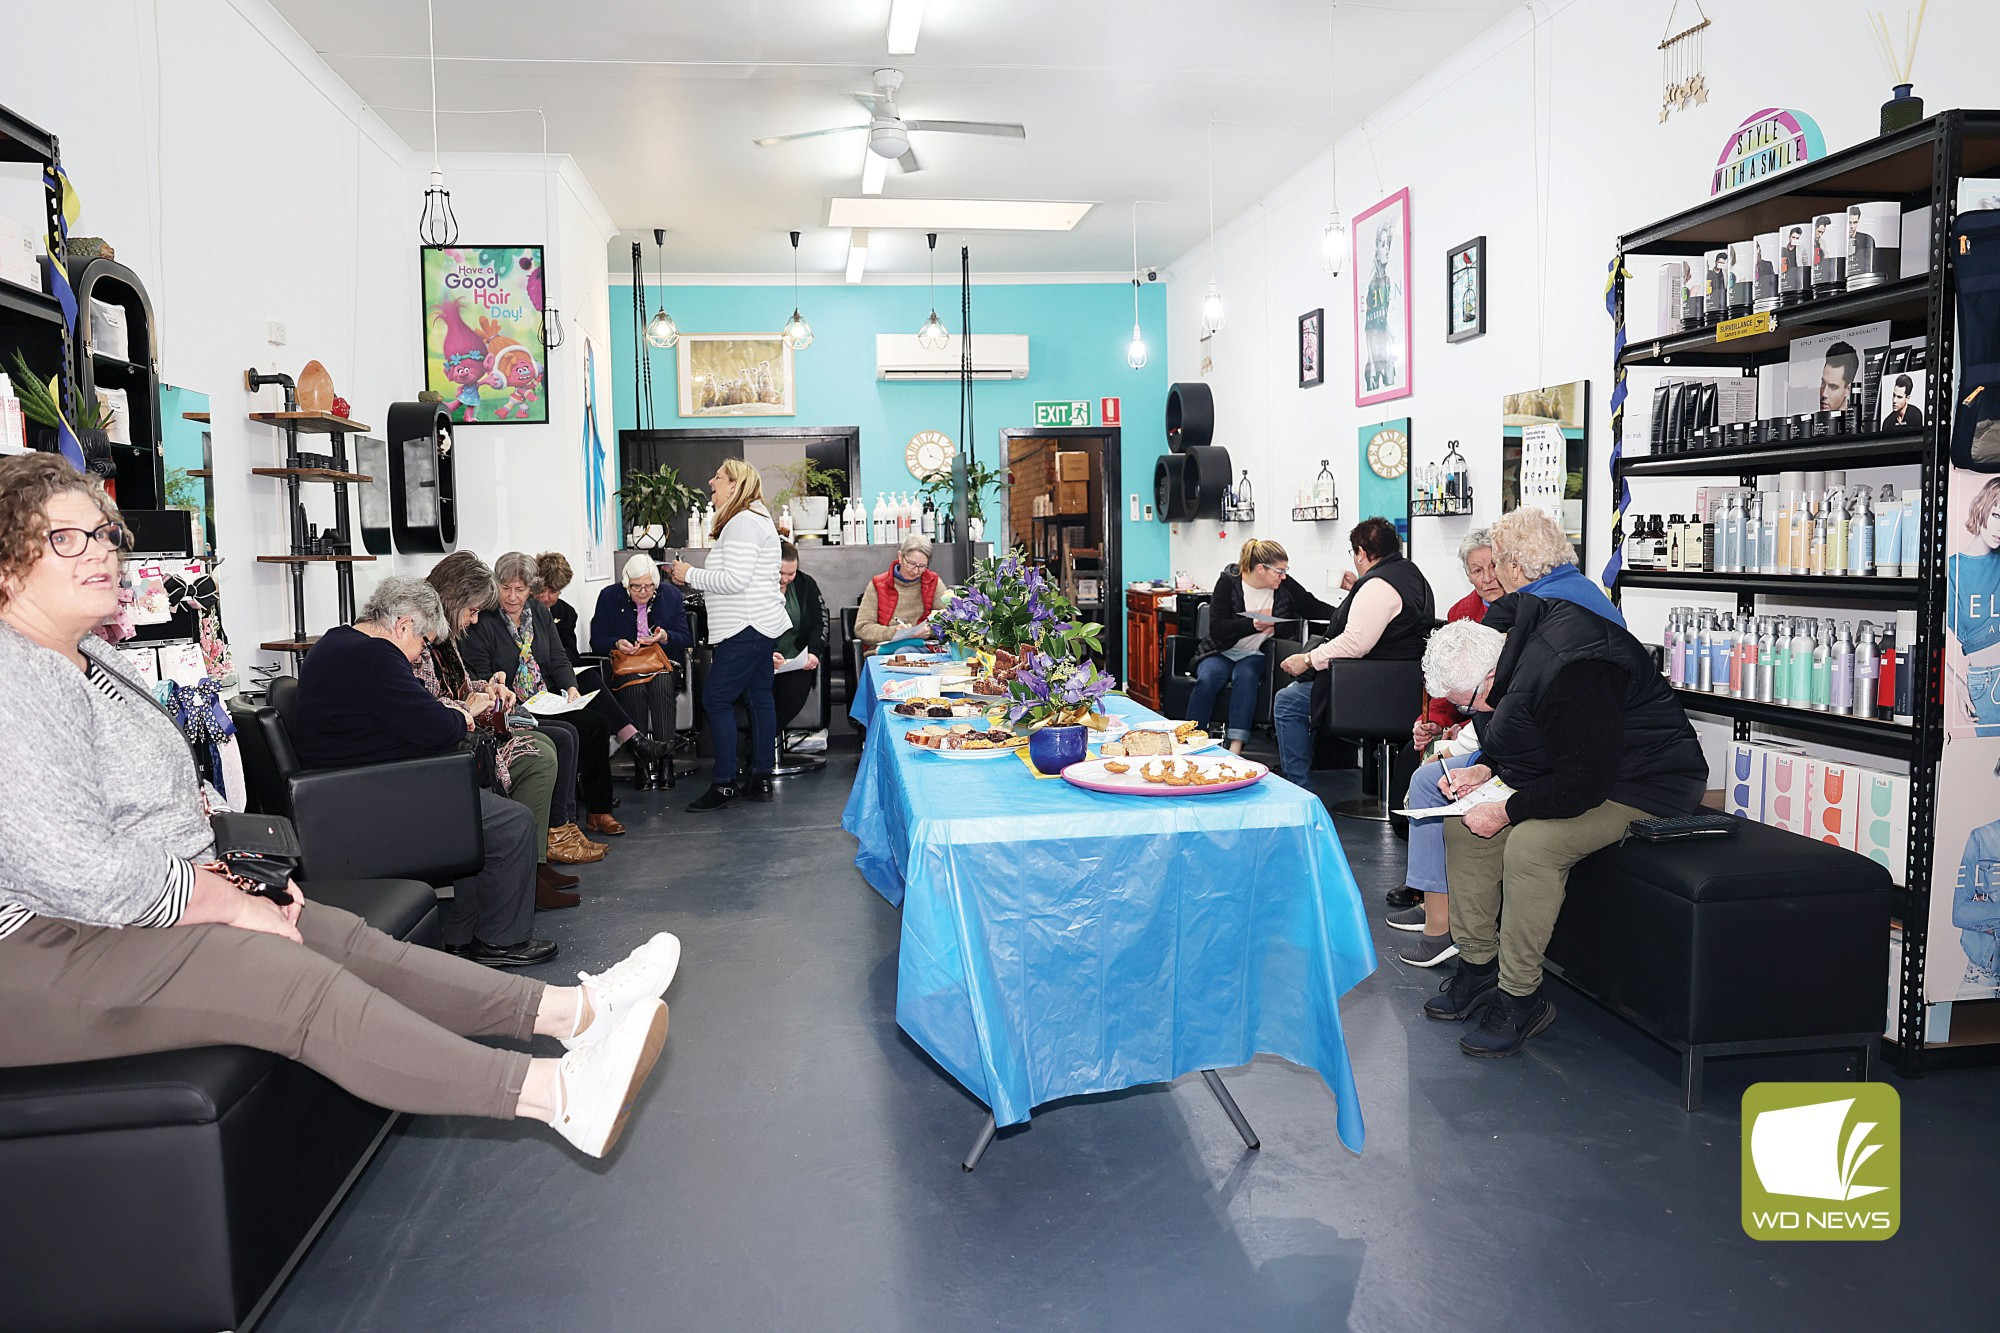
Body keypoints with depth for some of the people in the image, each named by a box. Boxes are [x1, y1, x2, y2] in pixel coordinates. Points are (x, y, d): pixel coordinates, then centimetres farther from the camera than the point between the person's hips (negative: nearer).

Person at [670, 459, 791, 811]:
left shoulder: (742, 522, -14)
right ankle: (761, 778, 16)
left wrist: (690, 574, -10)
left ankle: (725, 783, -4)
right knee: (759, 696, 11)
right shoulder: (757, 519, 20)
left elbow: (735, 580, -21)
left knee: (716, 700, -7)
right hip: (764, 624, 11)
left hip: (745, 630, -11)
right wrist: (694, 575, 17)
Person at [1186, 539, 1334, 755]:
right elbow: (1217, 628, -15)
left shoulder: (1285, 586, 1)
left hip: (1255, 655, 1)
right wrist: (1254, 625, -25)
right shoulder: (1229, 582, -8)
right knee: (1208, 678, -33)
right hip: (1221, 653, -1)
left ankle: (1235, 747, -41)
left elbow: (1314, 608, 10)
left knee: (1246, 675, -33)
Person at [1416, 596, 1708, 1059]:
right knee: (1462, 825, -1)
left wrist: (1507, 811, -23)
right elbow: (1515, 738, 15)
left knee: (1530, 843, -30)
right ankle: (1478, 966, 8)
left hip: (1641, 786, -10)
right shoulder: (1503, 635, -1)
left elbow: (1585, 782, -30)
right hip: (1568, 772, 10)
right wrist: (1485, 770, -2)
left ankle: (1521, 999, -16)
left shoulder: (1568, 673, -32)